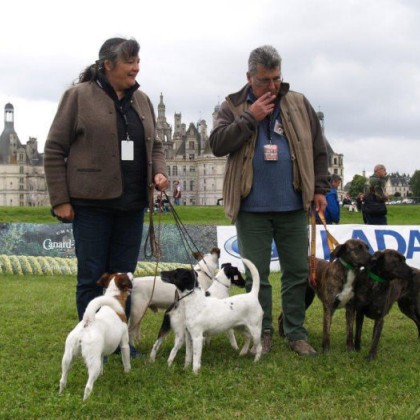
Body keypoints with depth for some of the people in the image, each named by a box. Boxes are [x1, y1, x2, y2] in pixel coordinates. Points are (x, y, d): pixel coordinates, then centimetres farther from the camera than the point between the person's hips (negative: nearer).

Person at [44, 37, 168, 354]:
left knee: (124, 275, 10)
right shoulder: (79, 96, -4)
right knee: (92, 275, 3)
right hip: (92, 202, -5)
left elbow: (154, 145, 21)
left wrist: (159, 172, 0)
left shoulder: (141, 100, 12)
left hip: (132, 204, 5)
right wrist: (60, 200, -8)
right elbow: (55, 150, -4)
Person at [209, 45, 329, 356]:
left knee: (297, 272, 8)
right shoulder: (234, 107, 4)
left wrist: (320, 188, 4)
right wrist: (250, 118, -13)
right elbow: (217, 145, -9)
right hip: (251, 208, -1)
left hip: (293, 206, 1)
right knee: (256, 274, 5)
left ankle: (296, 332, 19)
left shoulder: (298, 103, 7)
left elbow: (318, 149, 9)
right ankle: (263, 332, 18)